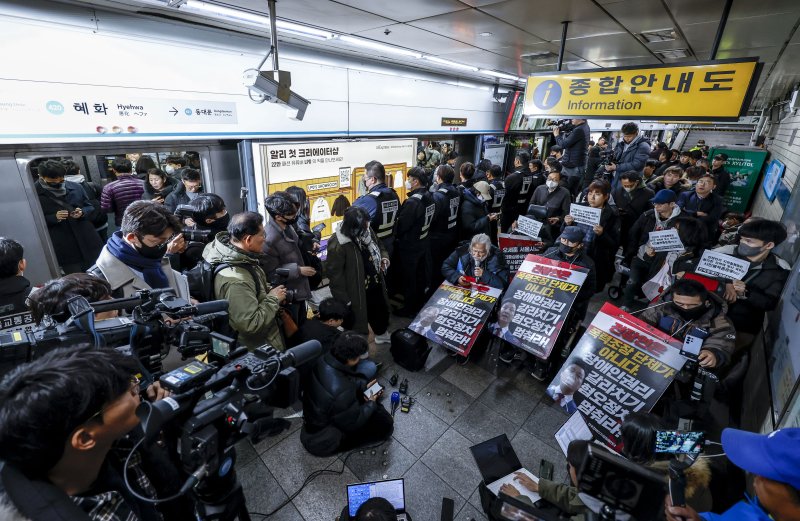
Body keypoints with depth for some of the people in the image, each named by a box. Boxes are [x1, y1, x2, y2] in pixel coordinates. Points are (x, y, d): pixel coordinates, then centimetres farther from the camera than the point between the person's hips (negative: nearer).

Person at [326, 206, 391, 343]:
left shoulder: (367, 231, -8)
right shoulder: (337, 245, -30)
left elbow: (378, 246, 12)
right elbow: (334, 273, -23)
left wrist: (384, 257, -10)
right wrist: (343, 299, -18)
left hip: (376, 284, 8)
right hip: (357, 292, -8)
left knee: (381, 311, 29)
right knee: (359, 320, 12)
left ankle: (382, 334, 57)